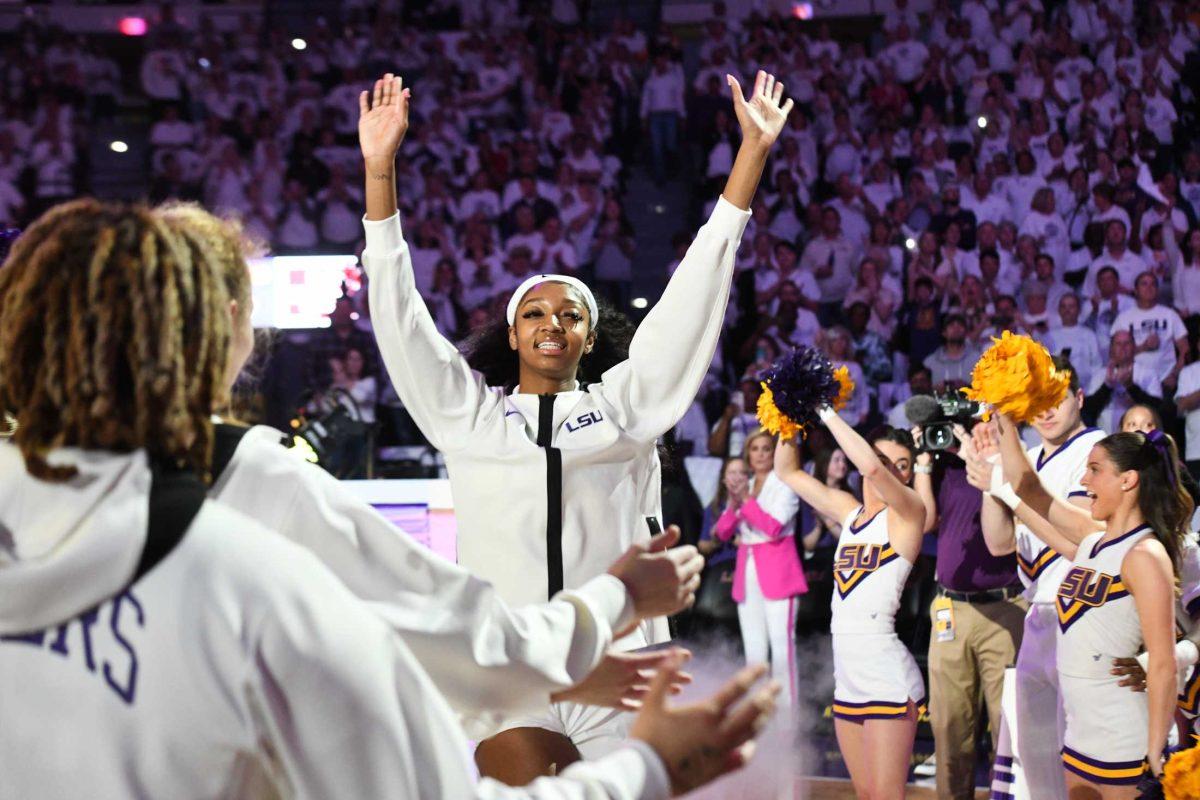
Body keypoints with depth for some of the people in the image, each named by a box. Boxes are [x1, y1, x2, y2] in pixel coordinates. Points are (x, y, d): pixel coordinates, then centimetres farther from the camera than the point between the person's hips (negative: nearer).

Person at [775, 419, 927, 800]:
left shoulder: (908, 512, -5)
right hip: (848, 680, 7)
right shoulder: (849, 511, 13)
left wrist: (827, 413, -16)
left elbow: (872, 468, -24)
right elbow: (788, 471, 19)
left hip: (887, 678, -7)